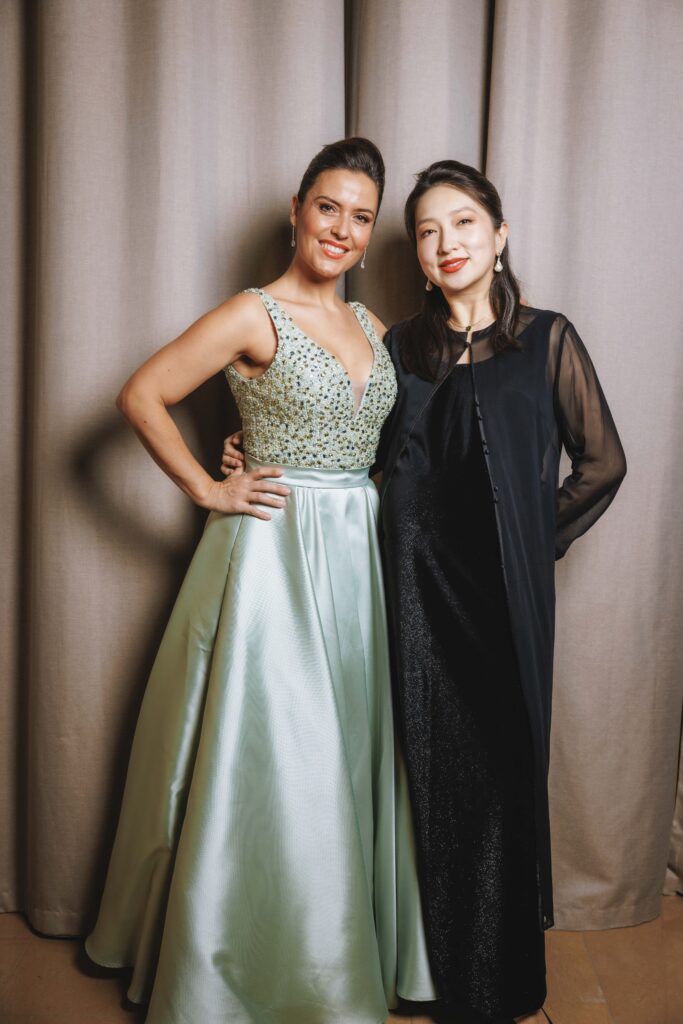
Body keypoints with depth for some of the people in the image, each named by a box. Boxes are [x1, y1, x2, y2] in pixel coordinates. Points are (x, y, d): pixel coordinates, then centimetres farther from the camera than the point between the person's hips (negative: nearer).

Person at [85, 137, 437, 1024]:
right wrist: (209, 492, -9)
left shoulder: (370, 326, 13)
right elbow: (142, 395, -9)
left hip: (357, 556, 7)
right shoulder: (254, 315, -7)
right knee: (273, 764, 3)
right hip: (275, 552, -6)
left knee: (349, 757, 14)